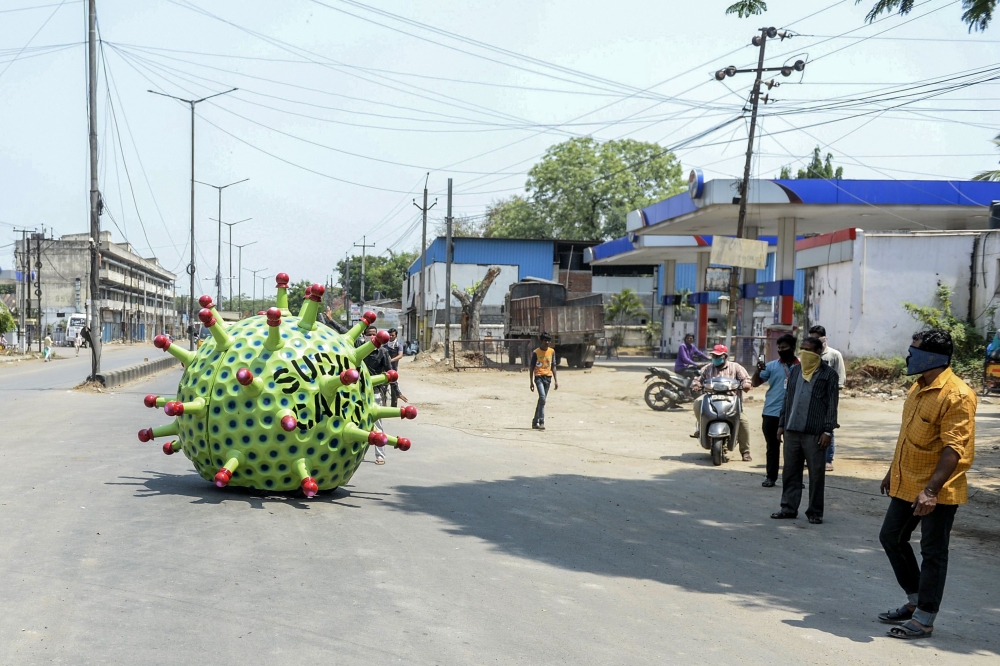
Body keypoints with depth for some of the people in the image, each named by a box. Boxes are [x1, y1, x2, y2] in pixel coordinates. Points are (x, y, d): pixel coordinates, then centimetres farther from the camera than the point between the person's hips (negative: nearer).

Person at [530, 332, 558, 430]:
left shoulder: (552, 351, 7)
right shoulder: (536, 352, -6)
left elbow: (553, 366, 11)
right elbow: (532, 367, -3)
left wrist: (556, 380, 7)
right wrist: (531, 382, -7)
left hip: (548, 377, 5)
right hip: (539, 376, -5)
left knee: (542, 399, 10)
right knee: (542, 398, -20)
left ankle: (535, 421, 20)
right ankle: (541, 422, -19)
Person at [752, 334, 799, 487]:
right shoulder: (771, 366, 2)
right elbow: (755, 383, -1)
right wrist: (758, 371, -18)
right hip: (771, 413, 1)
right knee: (772, 447, 7)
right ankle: (771, 477, 13)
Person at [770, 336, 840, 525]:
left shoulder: (828, 374, -3)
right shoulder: (795, 370, 13)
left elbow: (832, 404, -6)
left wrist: (827, 431, -12)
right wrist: (782, 424, 13)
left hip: (815, 432, -5)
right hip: (792, 430, 5)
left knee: (816, 473, 2)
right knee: (790, 471, 8)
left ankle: (815, 512, 10)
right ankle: (789, 507, 16)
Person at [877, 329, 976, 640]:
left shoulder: (957, 396, -20)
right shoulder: (918, 388, 9)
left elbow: (955, 449, -25)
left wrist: (931, 490, -30)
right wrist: (893, 472, 22)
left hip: (936, 491, -9)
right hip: (906, 485, 9)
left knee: (933, 553, 2)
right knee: (891, 537, 16)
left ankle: (924, 619, 14)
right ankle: (915, 601, 31)